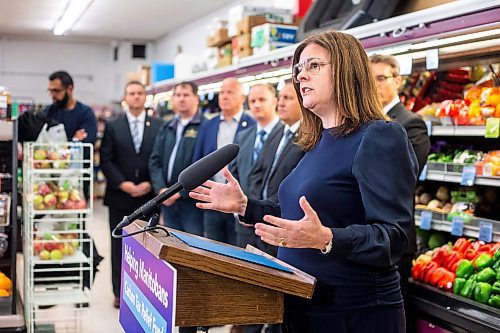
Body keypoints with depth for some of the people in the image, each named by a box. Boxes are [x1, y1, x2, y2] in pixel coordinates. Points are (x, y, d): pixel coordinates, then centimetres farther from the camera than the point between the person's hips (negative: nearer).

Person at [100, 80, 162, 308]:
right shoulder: (112, 126, 5)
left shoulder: (158, 126, 5)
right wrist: (122, 184, -12)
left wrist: (150, 184, -11)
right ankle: (120, 292, 15)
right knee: (119, 245, 6)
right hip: (119, 195, 0)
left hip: (148, 195, 0)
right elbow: (106, 160, 0)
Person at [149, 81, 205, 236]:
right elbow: (155, 161, 13)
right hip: (168, 201, 6)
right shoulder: (166, 129, 16)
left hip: (192, 201, -6)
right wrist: (161, 189, -3)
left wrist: (181, 192, -14)